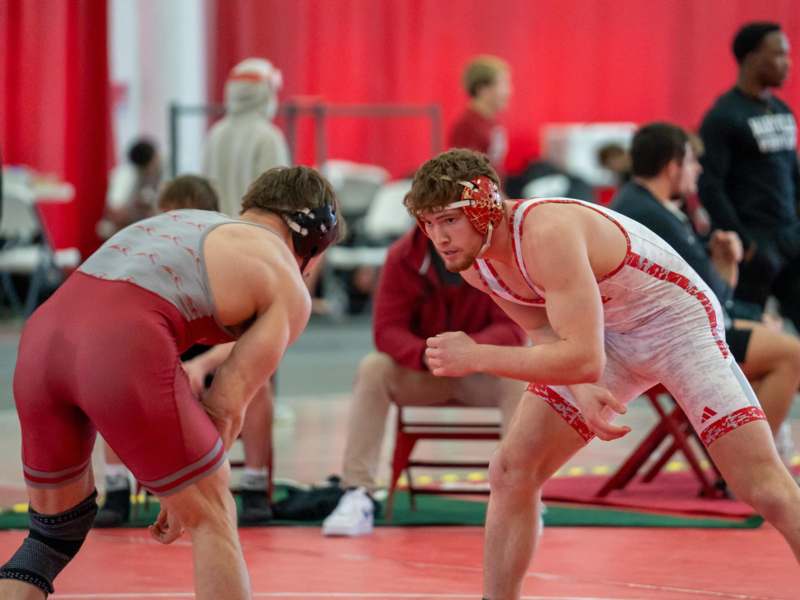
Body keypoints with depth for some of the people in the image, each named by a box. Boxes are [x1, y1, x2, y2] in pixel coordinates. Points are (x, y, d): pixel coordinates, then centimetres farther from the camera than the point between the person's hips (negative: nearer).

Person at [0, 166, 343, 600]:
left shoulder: (185, 221, 34)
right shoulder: (289, 291, 14)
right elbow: (226, 406, 7)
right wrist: (186, 496, 18)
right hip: (124, 354, -6)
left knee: (55, 531, 22)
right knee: (211, 519, 11)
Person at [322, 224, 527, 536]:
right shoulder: (402, 256, -12)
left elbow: (513, 327, -18)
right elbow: (387, 329, -15)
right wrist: (425, 354, -38)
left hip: (483, 370, -1)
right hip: (420, 372, 1)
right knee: (372, 368, -27)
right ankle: (357, 495, -30)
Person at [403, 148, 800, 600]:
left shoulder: (548, 234, -36)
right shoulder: (472, 261, -9)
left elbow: (583, 358, -40)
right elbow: (545, 330, 2)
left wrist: (476, 357, -35)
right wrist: (582, 390, -18)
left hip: (679, 321, -8)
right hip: (606, 335, 8)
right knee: (512, 473, -2)